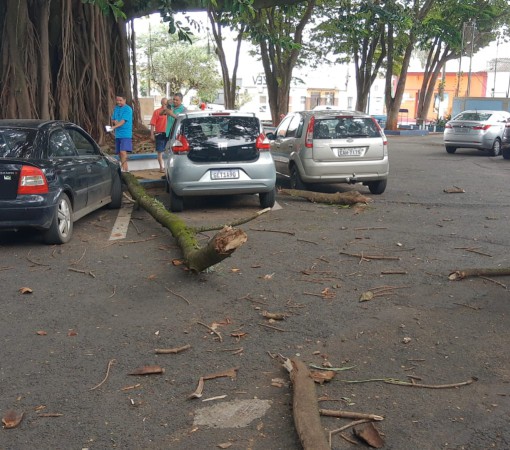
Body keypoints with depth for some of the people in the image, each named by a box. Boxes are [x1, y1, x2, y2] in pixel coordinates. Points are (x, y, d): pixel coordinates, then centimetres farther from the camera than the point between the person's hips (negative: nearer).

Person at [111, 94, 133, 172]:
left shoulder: (128, 109, -8)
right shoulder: (116, 108, 14)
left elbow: (123, 121, -18)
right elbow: (112, 119, 21)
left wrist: (114, 127, -30)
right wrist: (114, 121, -3)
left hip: (125, 134, -7)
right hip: (118, 134, 7)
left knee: (123, 152, -18)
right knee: (119, 153, 8)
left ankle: (124, 169, -21)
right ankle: (125, 168, 16)